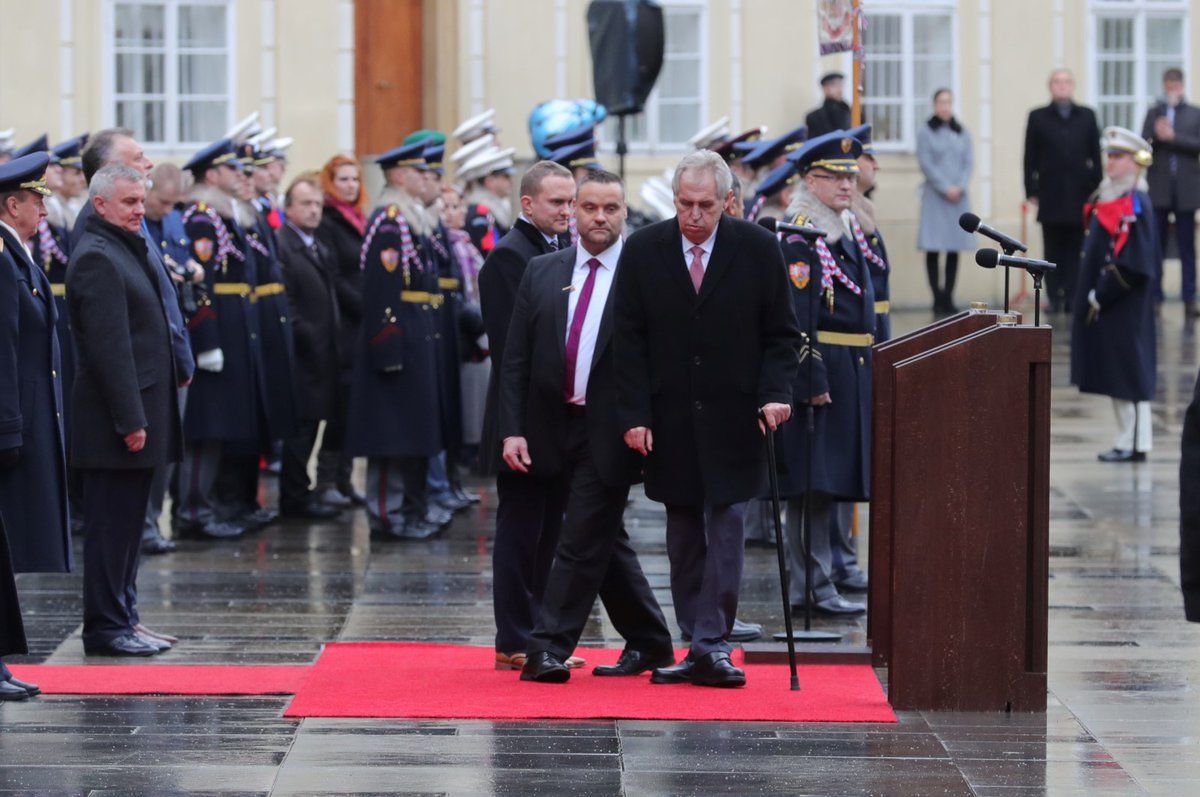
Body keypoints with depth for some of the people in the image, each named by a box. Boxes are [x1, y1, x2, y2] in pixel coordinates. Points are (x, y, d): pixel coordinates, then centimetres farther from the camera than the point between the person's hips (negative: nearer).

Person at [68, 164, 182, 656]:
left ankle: (121, 621, 21)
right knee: (112, 525, -4)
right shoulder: (96, 257, -15)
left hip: (138, 413, 10)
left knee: (126, 524, 14)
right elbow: (108, 346, -20)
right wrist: (130, 420, -22)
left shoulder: (126, 251, 17)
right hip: (114, 420, -10)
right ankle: (106, 628, 1)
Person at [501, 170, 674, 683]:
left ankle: (549, 648, -8)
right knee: (605, 541, 13)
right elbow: (515, 360, 8)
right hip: (555, 428, 5)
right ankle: (649, 643, 24)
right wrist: (512, 429, -1)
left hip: (610, 433, -5)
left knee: (582, 541, -9)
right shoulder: (541, 273, 9)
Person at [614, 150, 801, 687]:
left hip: (732, 419, -2)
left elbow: (781, 334, 3)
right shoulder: (643, 250, 1)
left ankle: (711, 646, -7)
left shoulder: (757, 249, -2)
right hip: (670, 418, 2)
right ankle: (700, 648, 12)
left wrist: (775, 394, -12)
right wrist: (634, 415, -5)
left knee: (726, 527, -8)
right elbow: (629, 340, 2)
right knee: (684, 536, 6)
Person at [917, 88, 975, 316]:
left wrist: (960, 186, -9)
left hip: (958, 195, 4)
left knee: (954, 251, 2)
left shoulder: (962, 133, 11)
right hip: (935, 194, -4)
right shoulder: (926, 132, 1)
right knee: (933, 250, -5)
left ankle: (948, 297, 6)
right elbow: (926, 163, -6)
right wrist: (945, 188, -12)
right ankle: (938, 299, -2)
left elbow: (969, 162, 7)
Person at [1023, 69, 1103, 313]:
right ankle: (1054, 297, 4)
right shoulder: (1038, 117, 5)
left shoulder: (1087, 116, 9)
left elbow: (1095, 156, 8)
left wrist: (1095, 189, 2)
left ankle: (1072, 296, 4)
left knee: (1075, 249, 2)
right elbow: (1031, 158, 3)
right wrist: (1032, 191, -3)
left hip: (1079, 195, 1)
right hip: (1050, 196, -1)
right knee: (1053, 250, 1)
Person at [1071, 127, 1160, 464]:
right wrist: (1092, 296, 11)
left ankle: (1135, 443, 1)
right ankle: (1128, 440, 16)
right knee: (1118, 373, 11)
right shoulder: (1108, 199, 12)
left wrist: (1100, 297, -18)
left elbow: (1131, 266, -20)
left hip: (1125, 307, -9)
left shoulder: (1135, 205, -15)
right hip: (1103, 305, 9)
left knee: (1129, 371, -4)